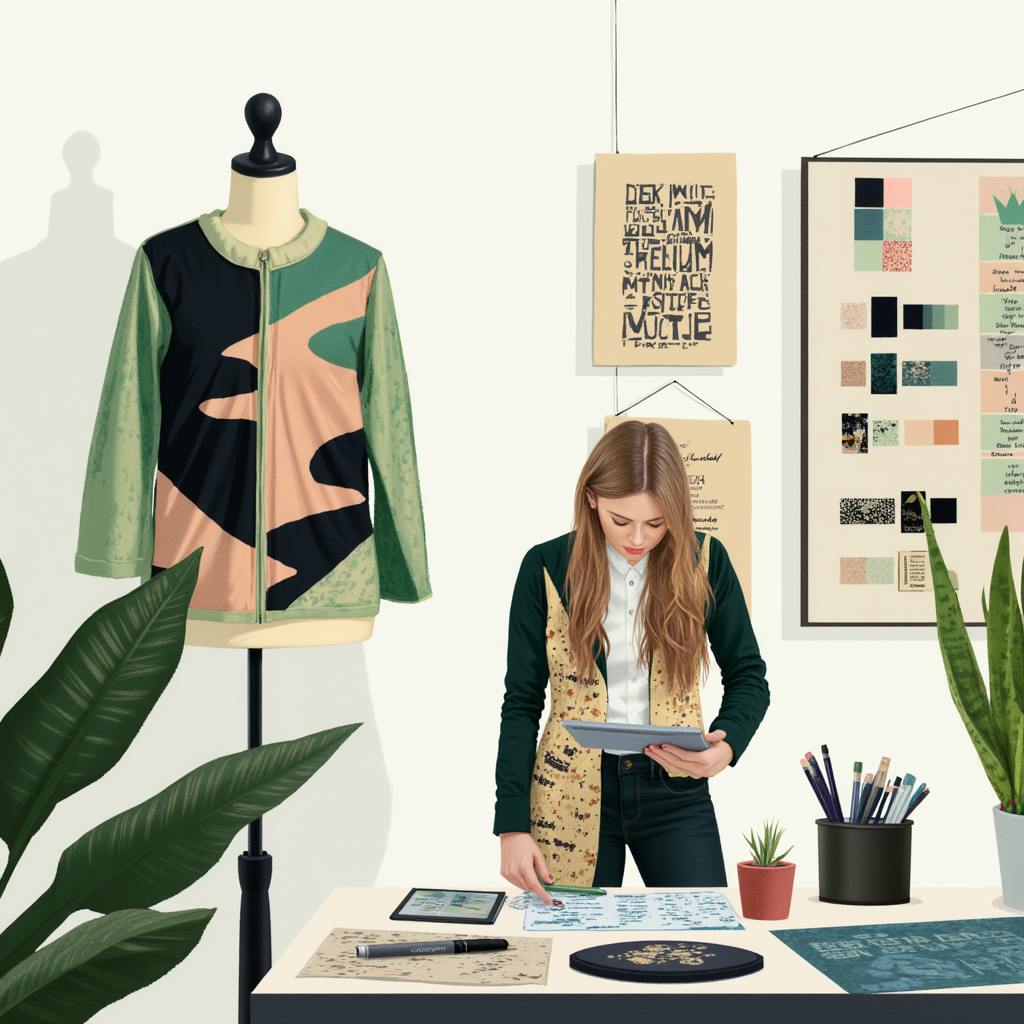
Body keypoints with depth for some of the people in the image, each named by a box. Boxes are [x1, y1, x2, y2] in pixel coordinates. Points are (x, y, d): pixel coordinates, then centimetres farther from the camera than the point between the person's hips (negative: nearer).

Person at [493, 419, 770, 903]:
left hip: (674, 790, 1)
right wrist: (513, 825, -10)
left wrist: (726, 745, -17)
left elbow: (747, 676, 5)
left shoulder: (704, 560, -4)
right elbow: (521, 703, -3)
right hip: (571, 794, 0)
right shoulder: (546, 567, -5)